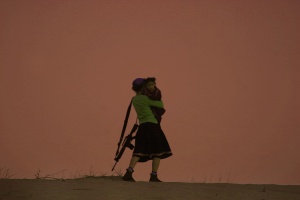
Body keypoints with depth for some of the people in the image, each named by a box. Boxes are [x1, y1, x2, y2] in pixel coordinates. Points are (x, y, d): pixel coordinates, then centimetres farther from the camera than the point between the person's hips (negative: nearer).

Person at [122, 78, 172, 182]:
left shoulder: (134, 99, 13)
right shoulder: (145, 98, -7)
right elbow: (160, 105, 0)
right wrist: (160, 101, 20)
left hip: (142, 126, 6)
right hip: (152, 125, -6)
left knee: (139, 152, 2)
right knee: (158, 151, 4)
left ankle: (129, 172, -18)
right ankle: (154, 175, -2)